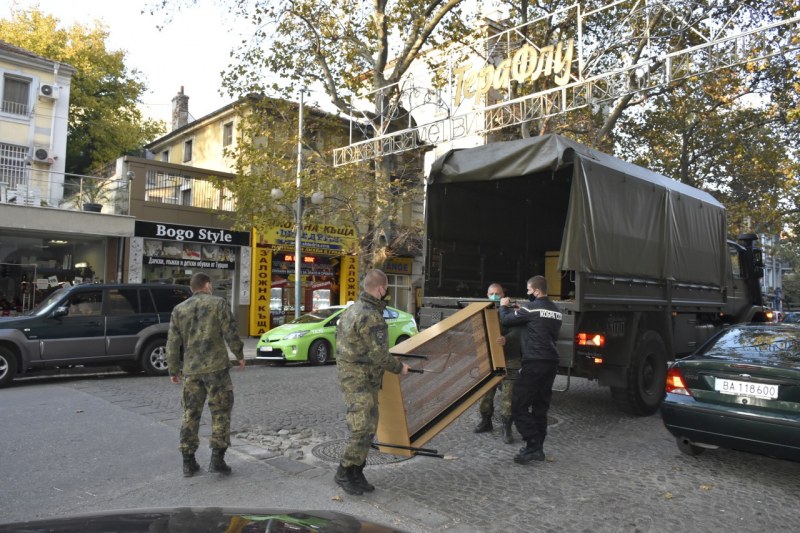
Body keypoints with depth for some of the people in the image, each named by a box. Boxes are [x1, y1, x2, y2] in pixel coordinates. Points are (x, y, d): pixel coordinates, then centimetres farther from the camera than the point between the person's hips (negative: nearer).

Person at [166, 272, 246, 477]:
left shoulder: (179, 309, 9)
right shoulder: (218, 304, -2)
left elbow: (173, 343, 9)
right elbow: (231, 334, -6)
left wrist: (173, 370, 16)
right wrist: (239, 356, 7)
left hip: (190, 369, 4)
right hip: (216, 367, -4)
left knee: (190, 414, 12)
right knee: (220, 411, 5)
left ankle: (188, 461, 15)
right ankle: (217, 458, 1)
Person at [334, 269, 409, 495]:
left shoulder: (356, 308, 10)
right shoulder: (371, 316, -22)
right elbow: (379, 355, -21)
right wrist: (399, 367, -4)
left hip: (367, 379, 10)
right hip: (358, 380, -10)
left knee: (369, 426, 12)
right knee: (363, 428, -8)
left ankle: (357, 474, 19)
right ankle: (344, 473, 6)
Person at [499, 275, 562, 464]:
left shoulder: (531, 308, -9)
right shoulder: (556, 311, 16)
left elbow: (506, 320, -3)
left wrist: (504, 307, 17)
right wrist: (520, 311, 22)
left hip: (534, 363, -8)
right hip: (551, 362, 9)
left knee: (518, 405, -4)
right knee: (540, 407, 14)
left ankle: (533, 445, -9)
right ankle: (537, 448, 18)